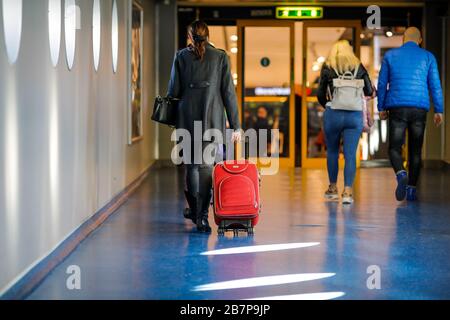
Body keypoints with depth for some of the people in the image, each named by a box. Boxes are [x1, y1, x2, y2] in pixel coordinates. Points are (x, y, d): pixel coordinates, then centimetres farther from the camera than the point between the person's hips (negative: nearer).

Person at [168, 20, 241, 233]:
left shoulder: (181, 57, 3)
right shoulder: (220, 57, 3)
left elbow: (174, 90, 2)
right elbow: (228, 92, 0)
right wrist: (235, 125, 2)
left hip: (187, 119, 1)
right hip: (213, 119, -1)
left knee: (192, 164, 13)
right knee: (207, 165, 0)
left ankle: (194, 209, 22)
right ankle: (201, 215, -7)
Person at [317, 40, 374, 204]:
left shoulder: (327, 67, 4)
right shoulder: (358, 67, 8)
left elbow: (320, 94, 2)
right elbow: (369, 91, 6)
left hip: (333, 114, 0)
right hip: (355, 115, 0)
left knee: (332, 152, 17)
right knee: (350, 154, -1)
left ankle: (333, 188, 25)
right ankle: (348, 191, -11)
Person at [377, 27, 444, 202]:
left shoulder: (390, 55, 8)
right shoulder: (428, 57, 6)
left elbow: (382, 84, 7)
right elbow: (435, 85, 3)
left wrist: (381, 108, 14)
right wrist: (439, 111, 7)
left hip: (397, 108, -1)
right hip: (420, 108, 1)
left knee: (395, 148, 2)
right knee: (415, 150, 10)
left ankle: (401, 174, -26)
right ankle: (411, 188, 6)